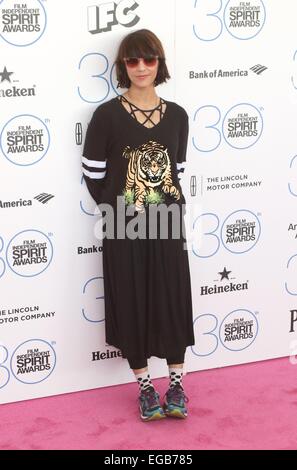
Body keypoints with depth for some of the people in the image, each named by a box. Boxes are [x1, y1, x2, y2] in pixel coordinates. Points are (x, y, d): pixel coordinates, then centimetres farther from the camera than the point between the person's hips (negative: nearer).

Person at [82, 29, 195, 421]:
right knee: (132, 303, 6)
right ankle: (145, 386, 22)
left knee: (173, 300, 7)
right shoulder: (107, 115, -7)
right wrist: (117, 210, -4)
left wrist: (172, 203, 2)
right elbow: (93, 174, -2)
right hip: (125, 227, -2)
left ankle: (176, 383, 22)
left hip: (167, 224, 3)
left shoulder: (176, 115, 3)